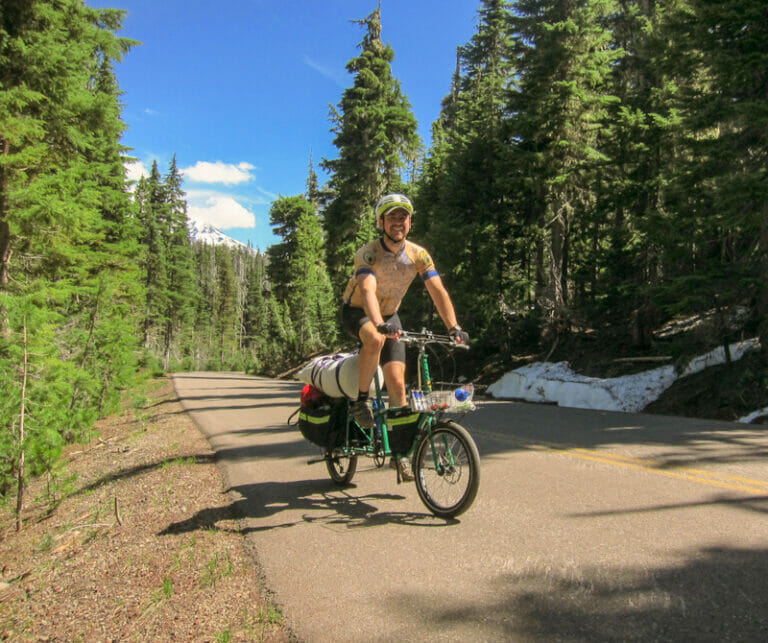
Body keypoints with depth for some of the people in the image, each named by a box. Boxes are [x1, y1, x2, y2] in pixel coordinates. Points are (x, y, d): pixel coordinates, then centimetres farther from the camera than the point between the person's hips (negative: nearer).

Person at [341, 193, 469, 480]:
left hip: (389, 315, 4)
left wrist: (453, 327, -33)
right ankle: (360, 401, -16)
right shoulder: (368, 253, -24)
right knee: (375, 339, -39)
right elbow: (368, 290, -41)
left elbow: (438, 291, -18)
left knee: (397, 382, -7)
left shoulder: (418, 254, -12)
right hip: (356, 312, -3)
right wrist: (379, 324, -59)